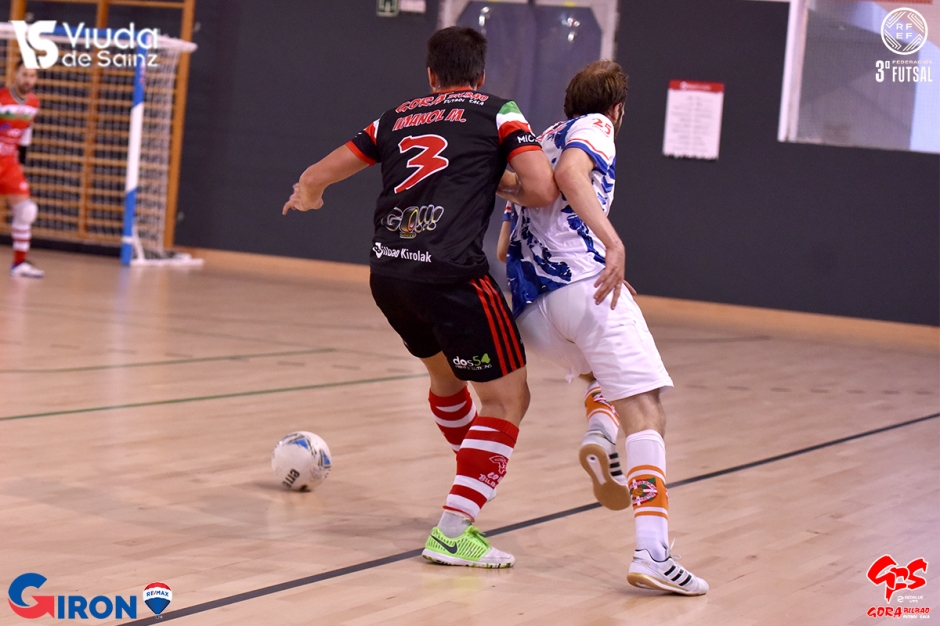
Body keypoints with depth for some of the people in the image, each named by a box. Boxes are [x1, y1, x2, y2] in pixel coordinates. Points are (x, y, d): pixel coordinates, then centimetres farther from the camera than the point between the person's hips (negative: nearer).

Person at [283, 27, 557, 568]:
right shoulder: (497, 112, 8)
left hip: (387, 275, 6)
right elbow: (543, 190, -5)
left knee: (447, 374, 31)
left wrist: (306, 196, 48)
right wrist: (500, 186, 16)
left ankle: (479, 473, 50)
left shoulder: (397, 119, 20)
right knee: (507, 398, 3)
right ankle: (453, 533, -6)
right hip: (452, 275, -6)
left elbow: (315, 178, 25)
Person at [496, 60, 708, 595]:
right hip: (582, 281, -7)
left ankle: (599, 435, -2)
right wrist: (614, 242, -25)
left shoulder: (538, 142, 31)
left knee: (610, 372, 31)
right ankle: (652, 552, -25)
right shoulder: (594, 127, 10)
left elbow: (507, 241, 33)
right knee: (646, 413, -9)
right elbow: (570, 174, -14)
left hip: (529, 308, 7)